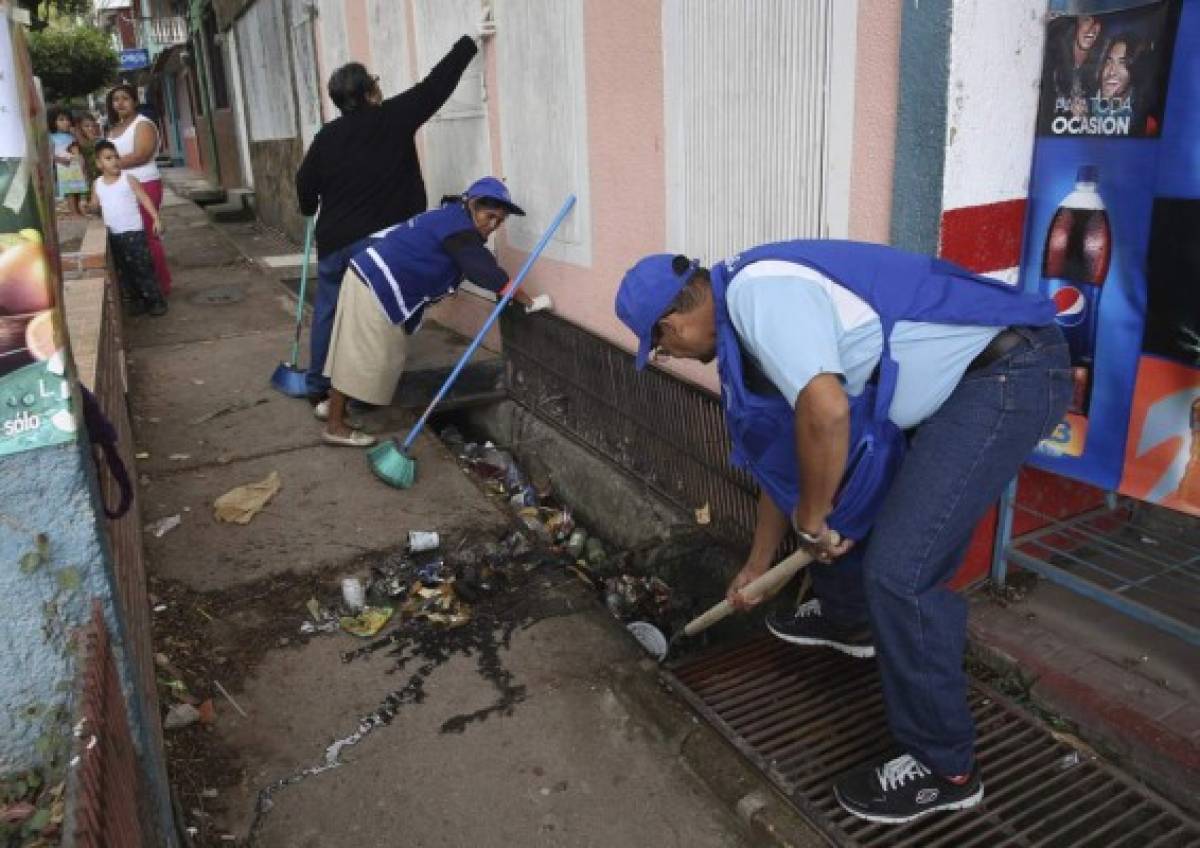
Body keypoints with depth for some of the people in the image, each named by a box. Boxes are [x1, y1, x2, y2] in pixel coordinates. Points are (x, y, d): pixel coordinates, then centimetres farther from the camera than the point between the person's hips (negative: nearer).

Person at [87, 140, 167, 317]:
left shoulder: (129, 179, -5)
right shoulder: (97, 184, 6)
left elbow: (144, 199, -8)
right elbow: (94, 204, 15)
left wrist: (156, 218, -17)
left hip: (133, 232, -4)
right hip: (113, 235, 4)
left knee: (143, 267, -2)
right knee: (123, 270, 10)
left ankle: (156, 300, 6)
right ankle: (135, 300, 21)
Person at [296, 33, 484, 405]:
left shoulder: (327, 136, 2)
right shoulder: (395, 118, -7)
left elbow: (305, 183, 9)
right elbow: (436, 84, -2)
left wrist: (311, 209, 31)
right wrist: (469, 43, 7)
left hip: (334, 239, 4)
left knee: (327, 310, 14)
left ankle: (317, 386, 22)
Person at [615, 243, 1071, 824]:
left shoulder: (757, 290, -18)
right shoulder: (750, 308, 14)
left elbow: (825, 412, -31)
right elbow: (785, 454, 22)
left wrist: (812, 519, -12)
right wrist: (757, 564, 31)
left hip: (1009, 374, -10)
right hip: (963, 375, 11)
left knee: (900, 572, -12)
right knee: (844, 488, 23)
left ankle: (944, 768, 7)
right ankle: (848, 619, 48)